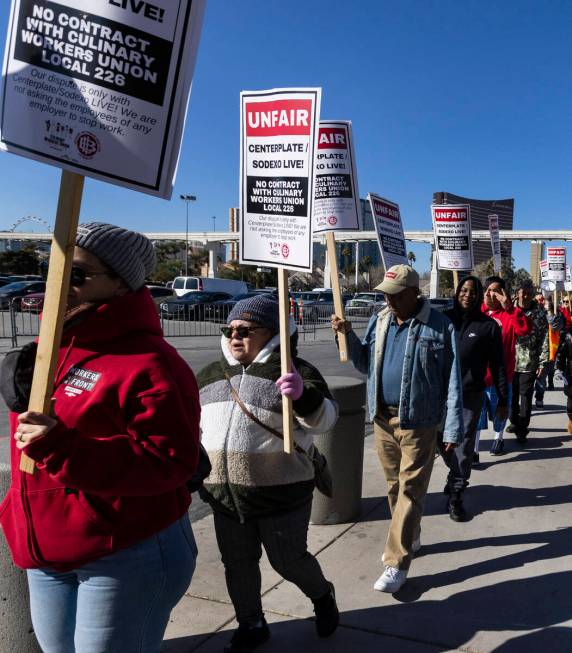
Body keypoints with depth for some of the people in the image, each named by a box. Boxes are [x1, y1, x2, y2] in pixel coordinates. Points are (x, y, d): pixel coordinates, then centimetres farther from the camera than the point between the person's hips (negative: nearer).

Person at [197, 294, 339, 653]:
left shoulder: (294, 371, -11)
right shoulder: (209, 376, 6)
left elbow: (325, 418, -23)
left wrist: (304, 395, -42)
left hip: (281, 494, -5)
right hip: (226, 496, 5)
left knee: (289, 560, 9)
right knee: (237, 563, 17)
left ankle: (322, 595, 41)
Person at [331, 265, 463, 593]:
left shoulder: (440, 327, -10)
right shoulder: (379, 321, 5)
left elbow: (452, 381, -8)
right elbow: (365, 364, 12)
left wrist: (453, 428, -10)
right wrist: (348, 336, -3)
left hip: (419, 422, -5)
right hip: (383, 418, 5)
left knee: (410, 490, 1)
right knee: (395, 486, 18)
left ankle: (397, 563, 10)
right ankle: (410, 538, 40)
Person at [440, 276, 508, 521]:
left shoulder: (488, 325, -2)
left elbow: (498, 366, 1)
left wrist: (503, 400, 0)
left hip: (470, 395, -2)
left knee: (463, 446, 3)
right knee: (442, 442, 12)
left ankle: (455, 495, 15)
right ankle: (458, 477, 38)